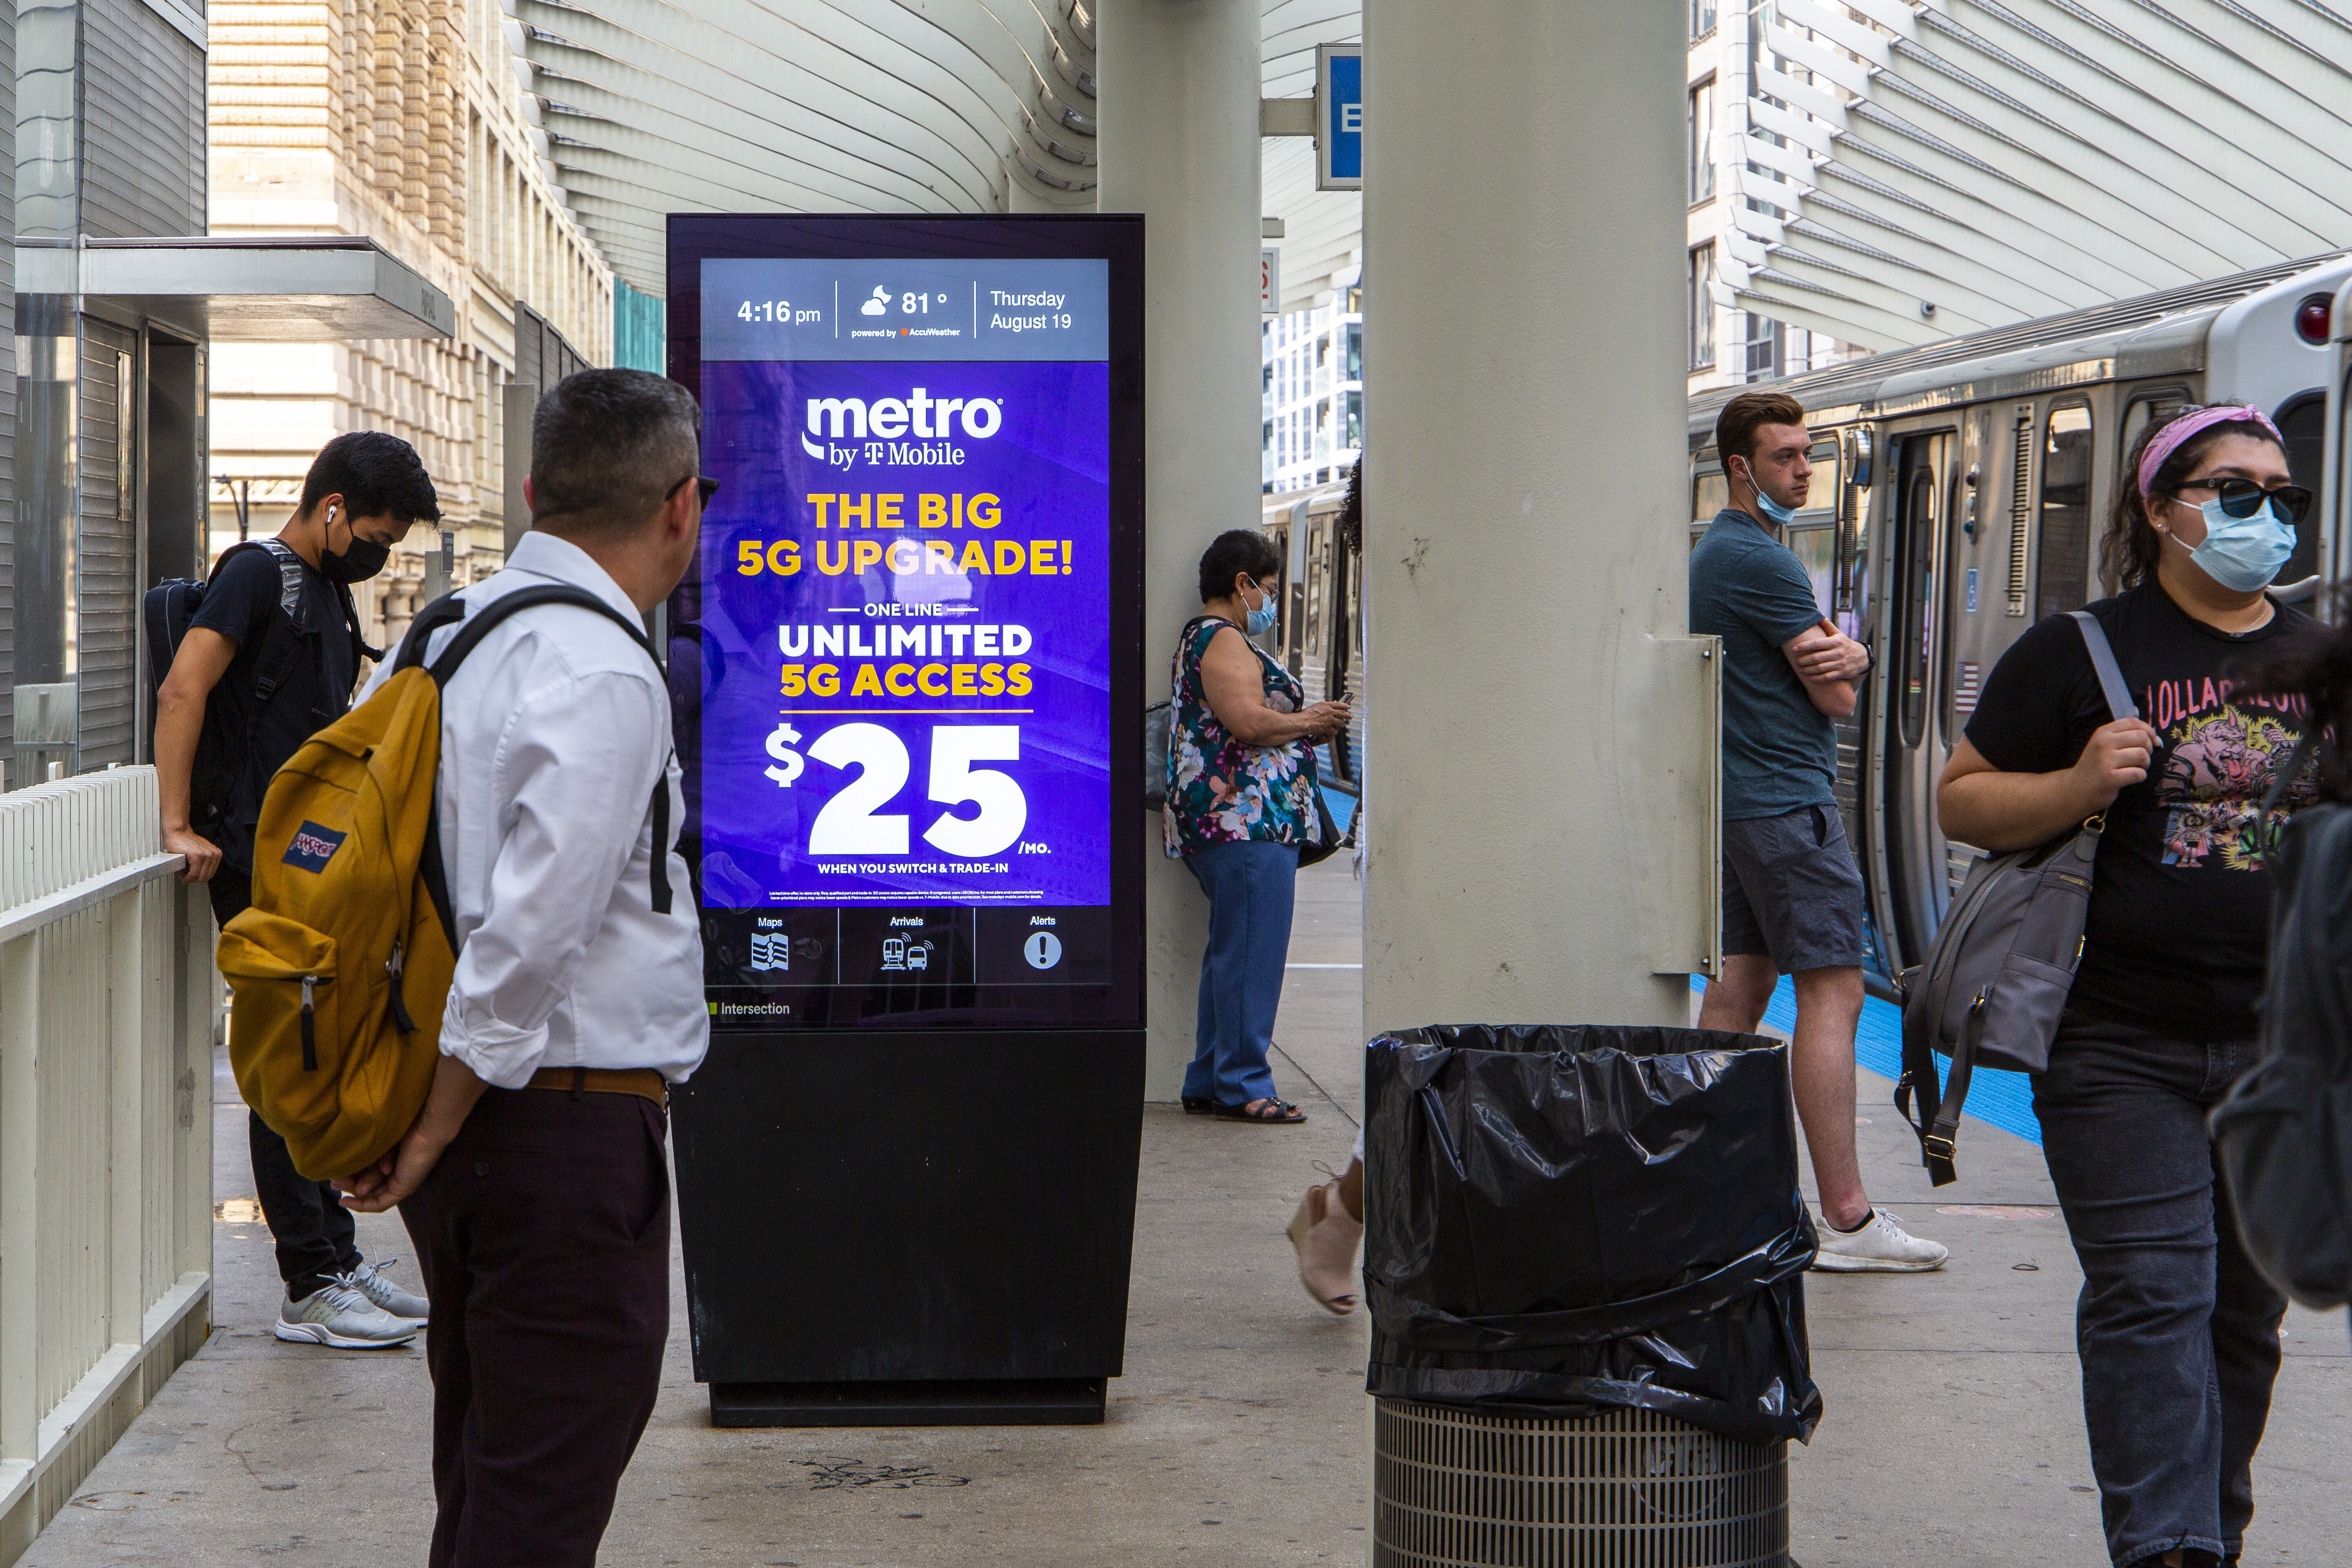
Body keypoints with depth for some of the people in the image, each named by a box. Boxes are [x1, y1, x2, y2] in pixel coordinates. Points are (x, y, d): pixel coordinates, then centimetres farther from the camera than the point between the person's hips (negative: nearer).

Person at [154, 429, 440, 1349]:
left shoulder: (329, 592, 18)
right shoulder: (258, 574, -9)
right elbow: (181, 692, -18)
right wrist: (179, 826, -22)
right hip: (262, 866, -9)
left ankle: (336, 1261, 21)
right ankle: (311, 1289, -2)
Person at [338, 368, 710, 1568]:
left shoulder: (442, 636, 9)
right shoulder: (602, 678, -18)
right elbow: (530, 933, -23)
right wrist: (436, 1131, -13)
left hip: (476, 1122, 9)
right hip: (573, 1130, -9)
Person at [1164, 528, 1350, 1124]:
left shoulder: (1203, 639, 24)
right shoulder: (1225, 641, -11)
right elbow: (1248, 722, -22)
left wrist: (1303, 721, 19)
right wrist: (1311, 722, -6)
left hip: (1226, 822, 11)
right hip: (1247, 818, -11)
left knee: (1232, 953, 13)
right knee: (1251, 952, -10)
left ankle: (1209, 1083, 16)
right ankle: (1243, 1085, -9)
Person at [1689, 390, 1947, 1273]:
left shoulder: (1714, 553, 19)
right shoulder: (1762, 560, -14)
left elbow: (1842, 668, 17)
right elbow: (1837, 697, -13)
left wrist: (1846, 656, -6)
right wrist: (1841, 665, 9)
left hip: (1735, 801, 11)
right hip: (1787, 802, -11)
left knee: (1741, 983, 12)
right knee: (1833, 992, -11)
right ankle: (1846, 1219, -14)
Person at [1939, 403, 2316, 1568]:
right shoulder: (2080, 652, 0)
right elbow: (1961, 802, 2)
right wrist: (2079, 788, -15)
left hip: (2285, 1045, 4)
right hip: (2122, 1046, -4)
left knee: (2247, 1309, 11)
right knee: (2152, 1297, -10)